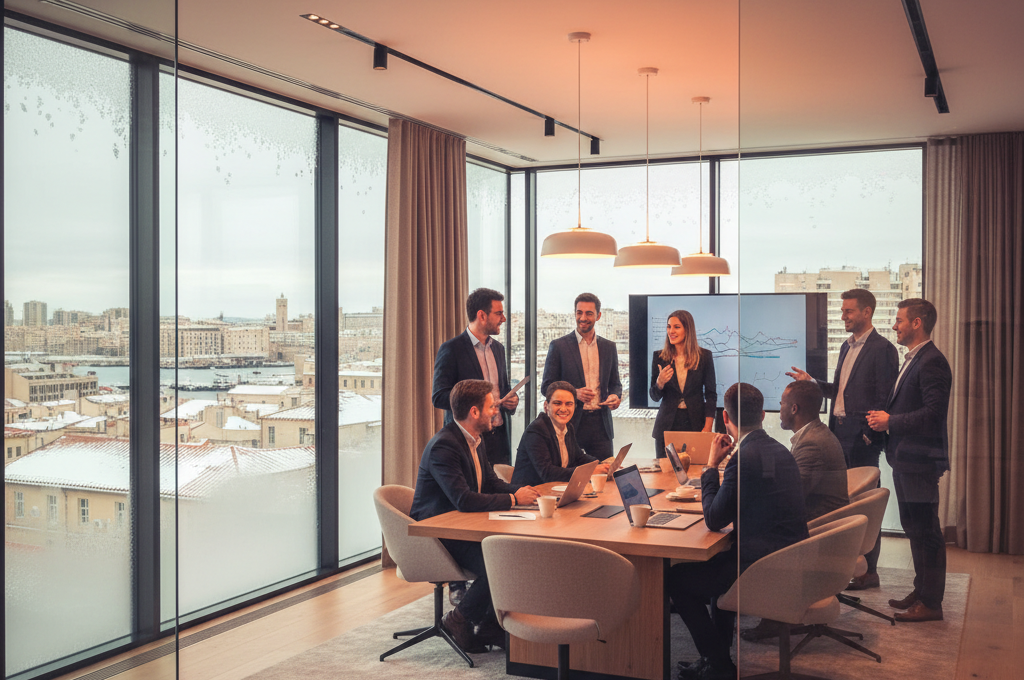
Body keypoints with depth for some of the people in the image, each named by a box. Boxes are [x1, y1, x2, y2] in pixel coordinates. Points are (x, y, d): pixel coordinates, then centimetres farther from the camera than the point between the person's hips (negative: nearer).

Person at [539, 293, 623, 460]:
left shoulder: (609, 347, 12)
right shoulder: (558, 346, 1)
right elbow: (546, 387, 0)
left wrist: (615, 396, -4)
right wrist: (575, 393, -16)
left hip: (601, 424, 3)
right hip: (570, 424, -3)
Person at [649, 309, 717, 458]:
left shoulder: (704, 356, 1)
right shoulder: (660, 357, 4)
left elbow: (711, 394, 2)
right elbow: (654, 397, 7)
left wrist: (708, 427, -7)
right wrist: (660, 382, -15)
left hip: (695, 423, -1)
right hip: (667, 425, 1)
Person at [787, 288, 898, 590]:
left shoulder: (882, 349, -10)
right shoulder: (847, 346, 17)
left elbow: (885, 399, -13)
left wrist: (869, 435, -18)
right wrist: (812, 383, 8)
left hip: (862, 438, -8)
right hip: (839, 434, 8)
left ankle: (868, 571, 7)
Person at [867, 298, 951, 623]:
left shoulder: (932, 362, -17)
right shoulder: (913, 359, 16)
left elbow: (933, 413, -25)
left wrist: (890, 420, -18)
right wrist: (884, 417, 7)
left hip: (920, 461, -11)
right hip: (906, 458, 11)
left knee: (926, 531, -3)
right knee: (914, 527, 18)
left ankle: (931, 603, 4)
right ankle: (921, 592, 29)